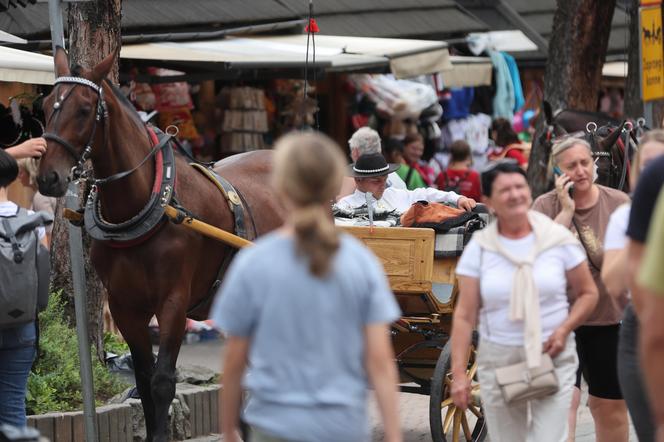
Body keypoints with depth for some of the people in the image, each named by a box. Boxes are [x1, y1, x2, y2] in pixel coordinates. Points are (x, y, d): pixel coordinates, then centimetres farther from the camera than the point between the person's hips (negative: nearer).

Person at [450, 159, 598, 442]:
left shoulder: (559, 239, -1)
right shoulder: (479, 248, 0)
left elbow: (588, 293, 8)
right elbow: (464, 316, -1)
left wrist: (564, 329, -10)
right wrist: (459, 373, -7)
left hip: (552, 358, -1)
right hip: (498, 360, 1)